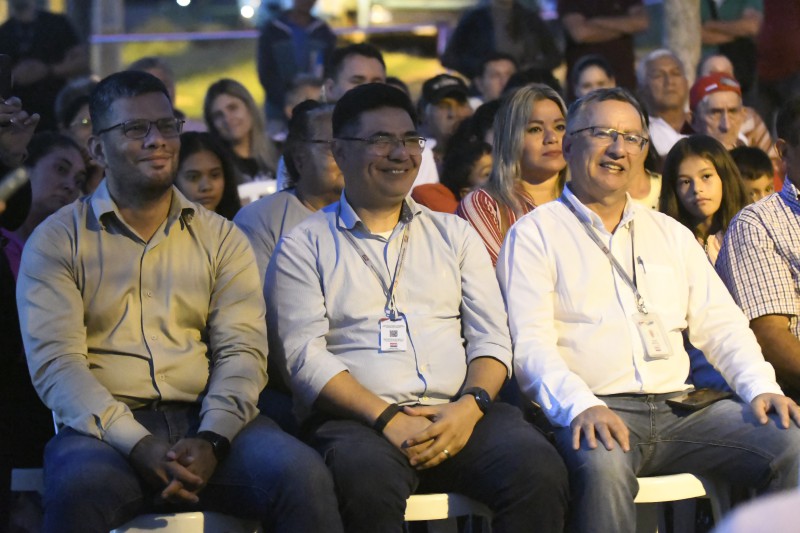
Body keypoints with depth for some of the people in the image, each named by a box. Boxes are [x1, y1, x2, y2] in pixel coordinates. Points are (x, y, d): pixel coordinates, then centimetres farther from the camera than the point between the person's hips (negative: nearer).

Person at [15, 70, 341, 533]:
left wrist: (211, 441, -14)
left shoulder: (222, 238, 17)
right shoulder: (56, 242, 8)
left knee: (305, 476, -28)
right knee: (81, 488, -38)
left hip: (207, 421, 2)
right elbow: (54, 361, -3)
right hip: (105, 425, -2)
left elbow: (242, 350, 6)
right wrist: (139, 445, -18)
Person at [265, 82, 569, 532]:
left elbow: (492, 338, 15)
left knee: (539, 470, -29)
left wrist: (470, 406, -7)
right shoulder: (304, 247, 12)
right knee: (368, 480, -40)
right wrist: (387, 419, -14)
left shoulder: (454, 234, 24)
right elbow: (304, 356, -1)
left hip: (459, 415, 3)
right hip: (358, 419, -3)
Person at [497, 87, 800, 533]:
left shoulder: (672, 234, 24)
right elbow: (530, 344, -6)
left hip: (677, 409, 5)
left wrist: (761, 387, -2)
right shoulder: (535, 235, 7)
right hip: (594, 411, -5)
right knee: (603, 462, -40)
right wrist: (581, 406, -24)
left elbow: (720, 324, 18)